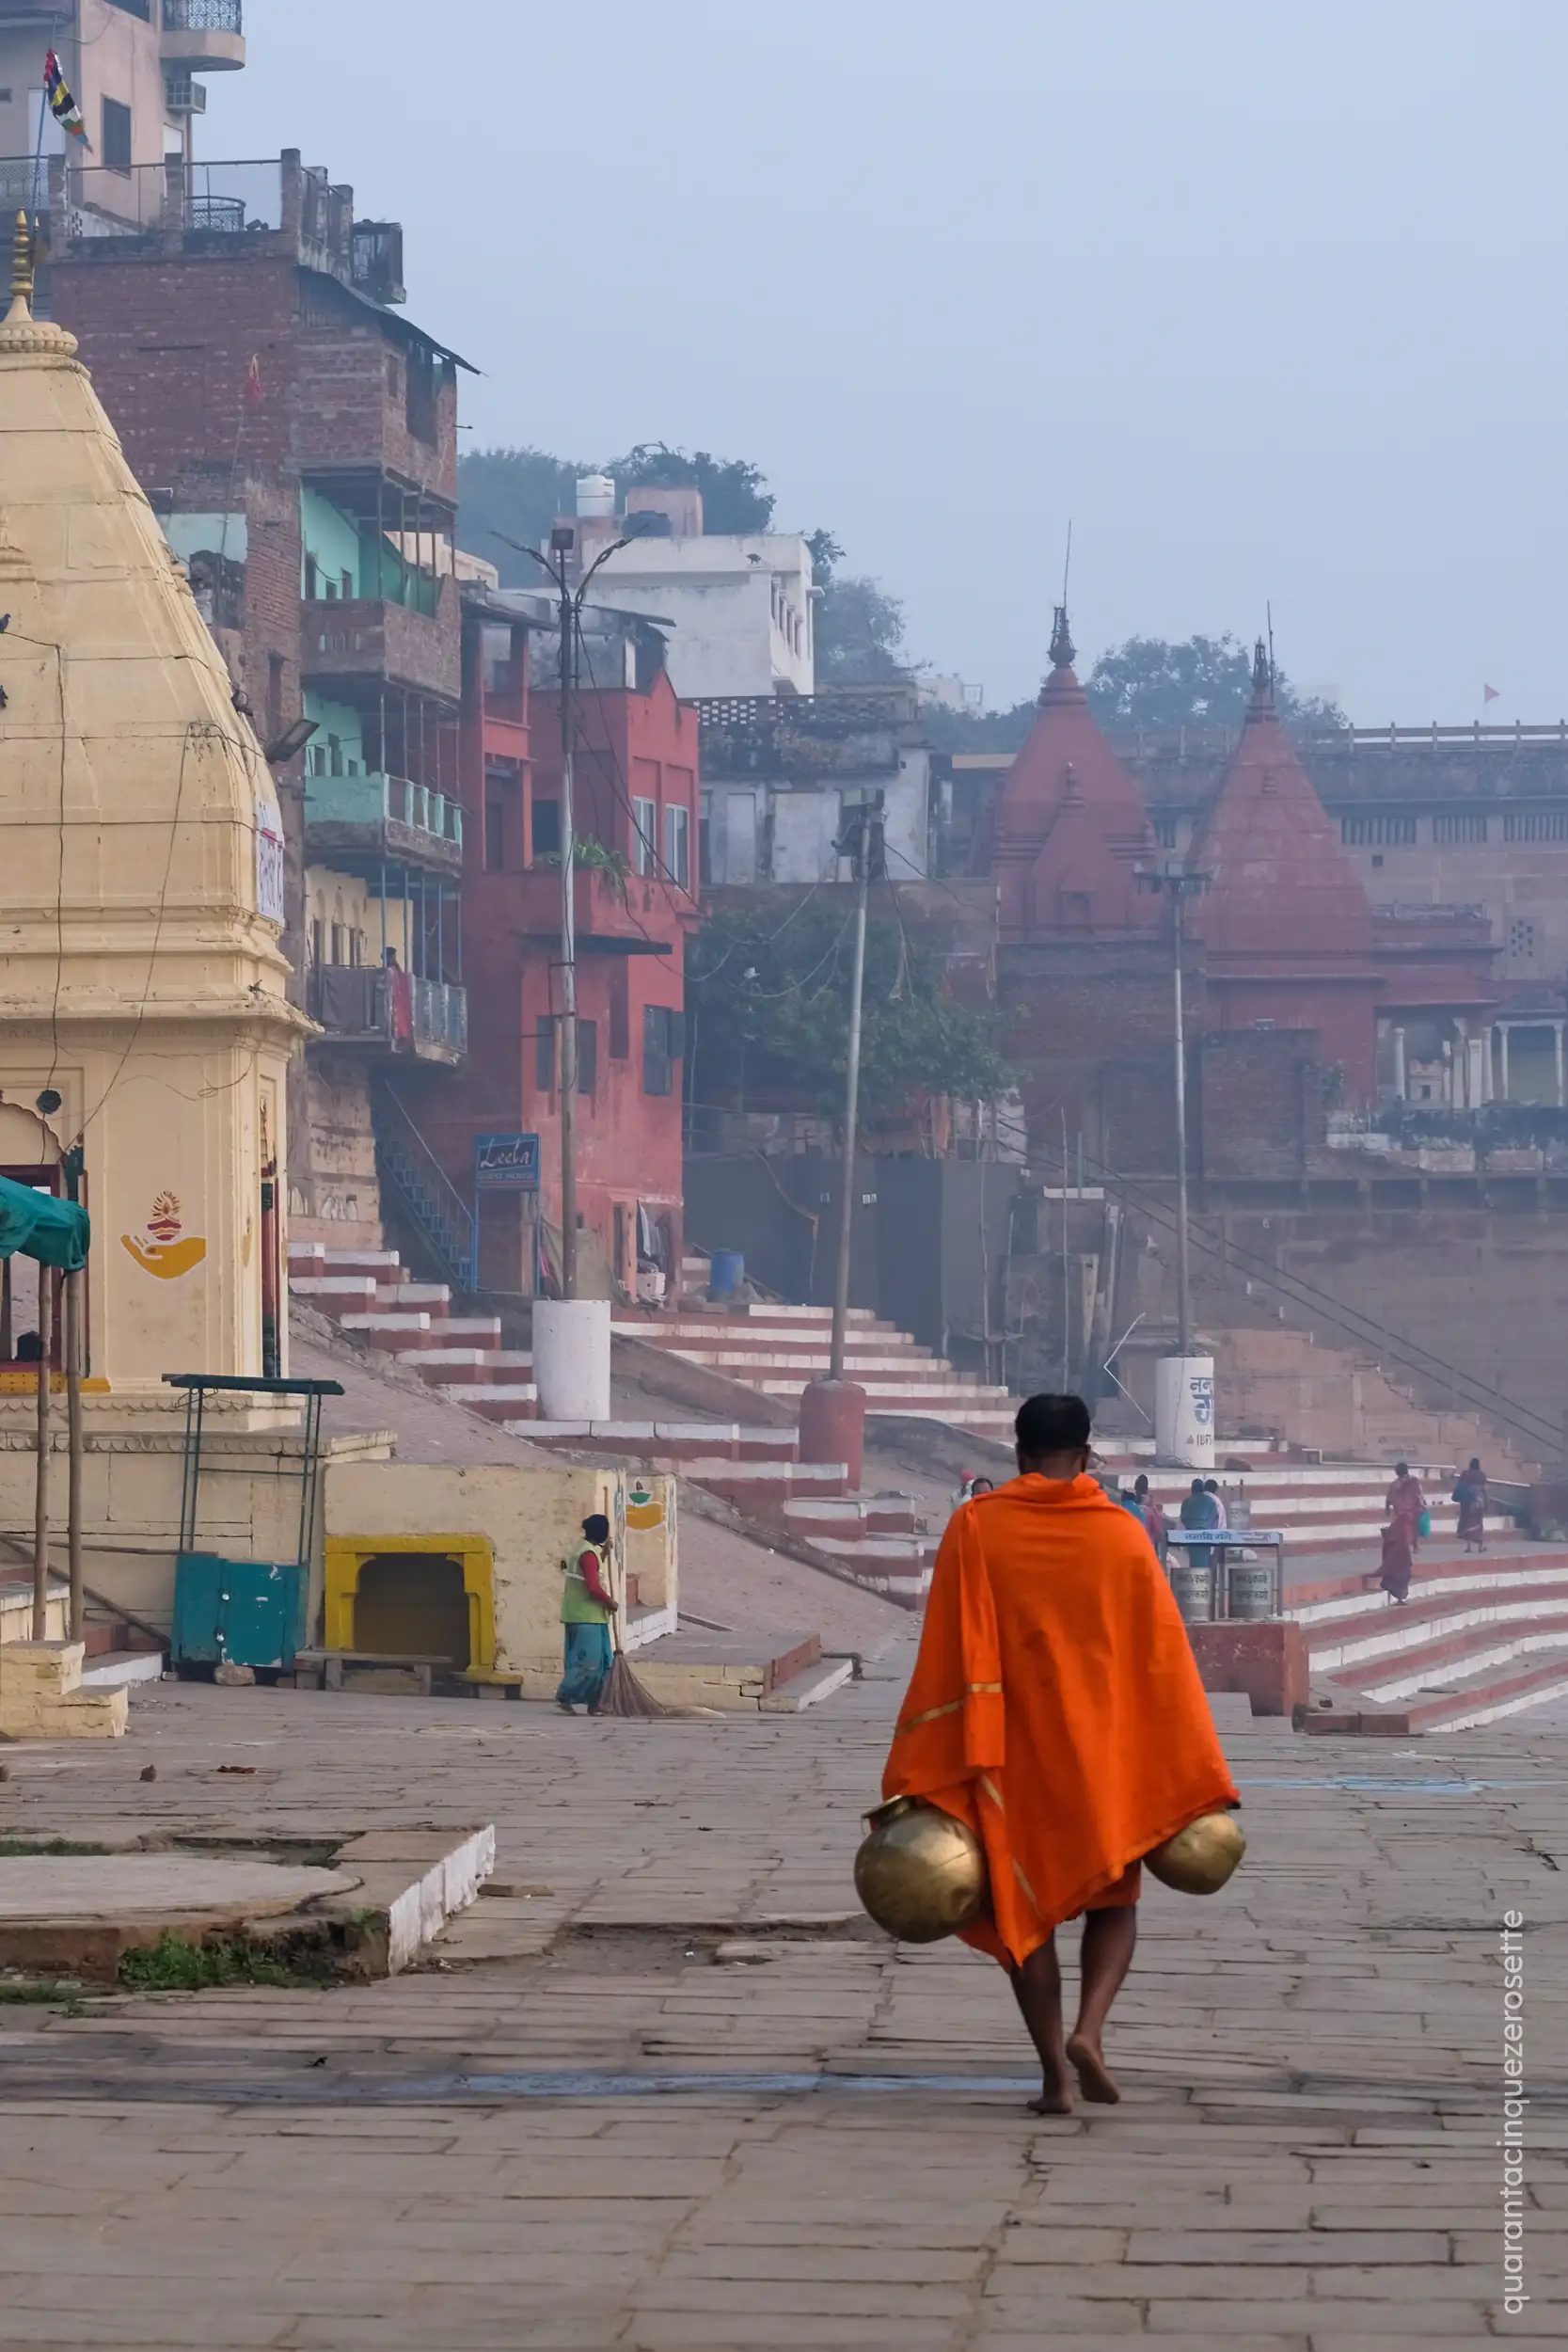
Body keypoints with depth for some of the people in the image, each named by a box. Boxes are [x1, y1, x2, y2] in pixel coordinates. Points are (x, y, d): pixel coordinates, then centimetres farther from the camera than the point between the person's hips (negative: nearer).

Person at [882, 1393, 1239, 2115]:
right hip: (1103, 1752, 0)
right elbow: (1165, 1661, -1)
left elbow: (945, 1662, -7)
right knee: (1112, 1902, 16)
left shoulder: (975, 1528, -6)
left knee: (1023, 1910, 11)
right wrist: (1194, 1784, 5)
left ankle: (1055, 2070, 2)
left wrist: (919, 1785, -4)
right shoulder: (1123, 1535, -3)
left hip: (1011, 1756, 0)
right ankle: (1088, 2030, -8)